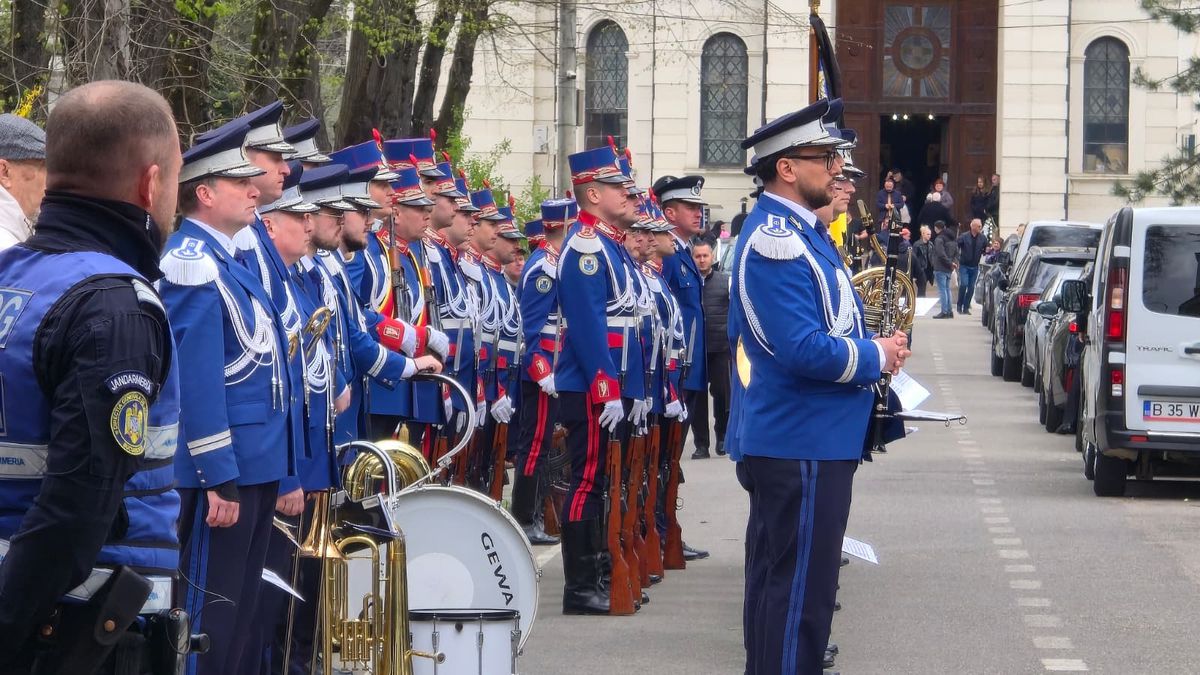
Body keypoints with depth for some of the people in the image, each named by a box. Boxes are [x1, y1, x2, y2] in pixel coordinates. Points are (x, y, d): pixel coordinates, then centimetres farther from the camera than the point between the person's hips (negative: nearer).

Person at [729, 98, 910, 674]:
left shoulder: (796, 231, 14)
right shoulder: (776, 241, -19)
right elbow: (803, 350, -27)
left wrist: (873, 345, 6)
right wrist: (877, 357, -12)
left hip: (789, 439, 11)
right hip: (801, 443, -11)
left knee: (778, 579, 16)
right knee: (799, 589, -6)